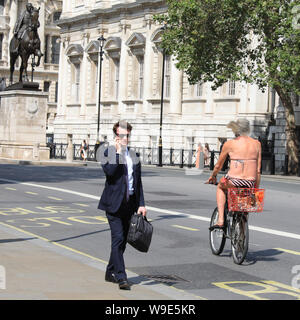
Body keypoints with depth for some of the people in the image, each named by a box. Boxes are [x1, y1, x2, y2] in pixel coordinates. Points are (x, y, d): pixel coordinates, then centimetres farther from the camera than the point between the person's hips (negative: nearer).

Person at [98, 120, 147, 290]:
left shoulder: (134, 155, 13)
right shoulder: (109, 152, -3)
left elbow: (138, 182, 15)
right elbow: (109, 171, -22)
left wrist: (141, 204, 9)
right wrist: (118, 152, -20)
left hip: (130, 203, 6)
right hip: (114, 203, -6)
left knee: (122, 240, 11)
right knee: (118, 238, -12)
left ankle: (111, 272, 26)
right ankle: (121, 277, -13)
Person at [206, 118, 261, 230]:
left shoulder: (229, 144, 2)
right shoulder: (257, 144, 9)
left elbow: (218, 165, 14)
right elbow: (258, 170, 10)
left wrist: (212, 176, 34)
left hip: (233, 181, -3)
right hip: (250, 184, 3)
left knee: (221, 187, 32)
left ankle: (220, 220, 18)